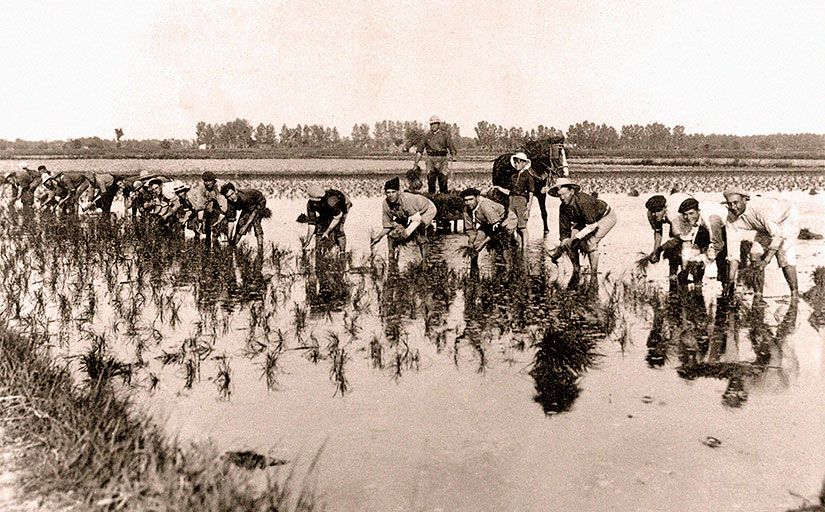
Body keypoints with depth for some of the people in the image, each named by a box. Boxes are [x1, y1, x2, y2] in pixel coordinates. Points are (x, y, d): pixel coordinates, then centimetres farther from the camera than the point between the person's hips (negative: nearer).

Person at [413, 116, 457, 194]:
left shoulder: (445, 134, 4)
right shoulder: (427, 135, 10)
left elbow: (451, 146, 0)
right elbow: (420, 147, 8)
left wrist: (453, 156, -19)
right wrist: (416, 161, 0)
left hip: (442, 159, -2)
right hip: (430, 158, 2)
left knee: (442, 178, -5)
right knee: (430, 178, -4)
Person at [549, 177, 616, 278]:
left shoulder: (583, 201, -36)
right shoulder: (563, 207, -14)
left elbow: (592, 225, -34)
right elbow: (564, 229, -10)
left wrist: (578, 237, -38)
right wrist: (564, 243, -20)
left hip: (606, 217, -7)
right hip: (584, 220, 7)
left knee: (590, 243, -27)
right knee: (570, 243, -9)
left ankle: (593, 274, -12)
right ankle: (575, 271, 9)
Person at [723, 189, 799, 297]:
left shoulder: (759, 208, -40)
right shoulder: (731, 219, -20)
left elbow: (778, 235, -39)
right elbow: (733, 249, -19)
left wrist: (766, 261, -45)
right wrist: (731, 280, -23)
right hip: (766, 226, 6)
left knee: (784, 255, -22)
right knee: (756, 254, -8)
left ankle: (795, 295, -11)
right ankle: (757, 296, 1)